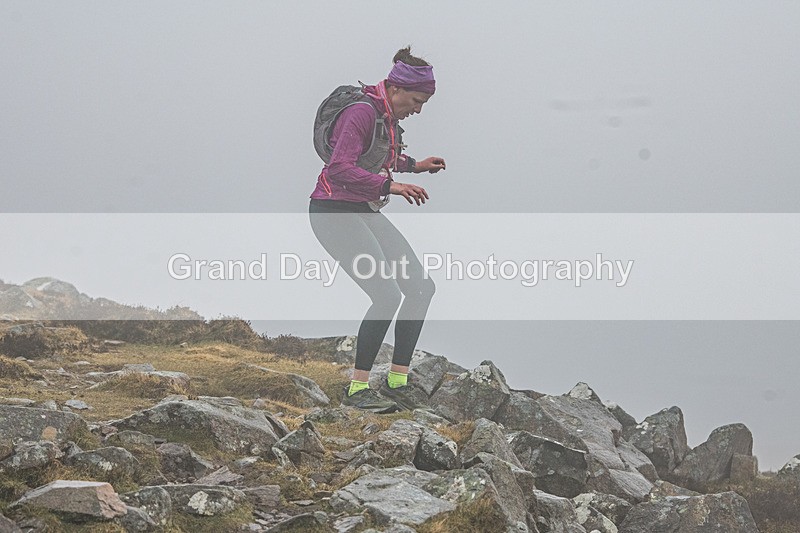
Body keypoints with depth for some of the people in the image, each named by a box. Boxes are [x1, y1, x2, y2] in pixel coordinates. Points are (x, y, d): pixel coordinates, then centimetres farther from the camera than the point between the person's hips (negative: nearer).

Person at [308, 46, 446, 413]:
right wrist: (391, 185, -33)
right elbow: (340, 168, -29)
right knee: (388, 295, -19)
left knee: (421, 288, 5)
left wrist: (414, 165, 25)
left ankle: (397, 381, 9)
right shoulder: (362, 112, -18)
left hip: (365, 213, 10)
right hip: (335, 212, -10)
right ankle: (357, 389, -10)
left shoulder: (388, 117, 11)